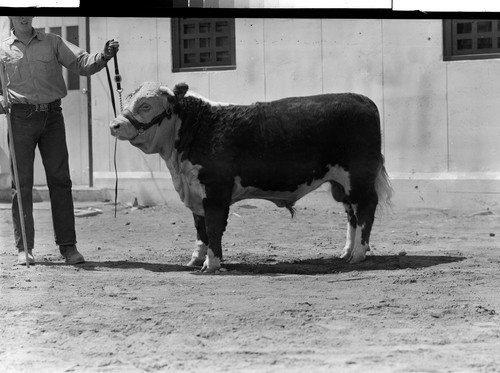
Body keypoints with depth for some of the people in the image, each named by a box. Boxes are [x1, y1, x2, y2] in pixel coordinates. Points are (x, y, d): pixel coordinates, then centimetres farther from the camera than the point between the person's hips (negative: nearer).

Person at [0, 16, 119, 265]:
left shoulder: (52, 43, 10)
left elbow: (83, 64, 2)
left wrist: (104, 56, -17)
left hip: (52, 116, 1)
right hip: (21, 118, -1)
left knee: (60, 180, -2)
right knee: (22, 183, -1)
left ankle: (68, 246, 0)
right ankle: (24, 248, 5)